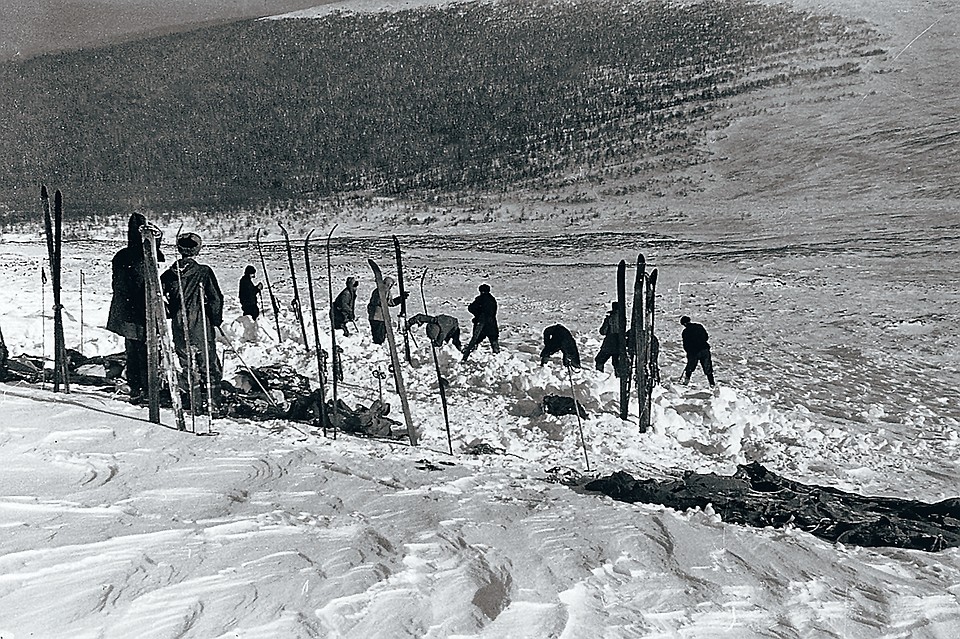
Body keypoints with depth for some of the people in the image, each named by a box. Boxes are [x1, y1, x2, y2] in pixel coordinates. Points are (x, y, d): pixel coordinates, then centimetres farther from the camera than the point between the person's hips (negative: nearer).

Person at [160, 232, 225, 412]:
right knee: (209, 364, 7)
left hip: (180, 328, 3)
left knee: (188, 364, 11)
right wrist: (216, 320, 3)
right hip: (202, 326, -2)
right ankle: (214, 402, 6)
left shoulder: (169, 274, 2)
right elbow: (216, 298, -9)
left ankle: (195, 403, 10)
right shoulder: (204, 272, -7)